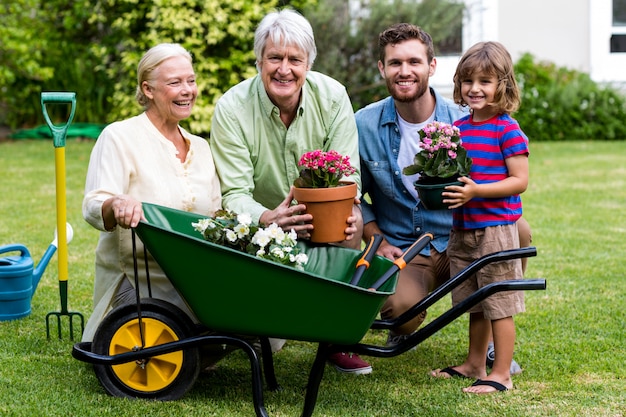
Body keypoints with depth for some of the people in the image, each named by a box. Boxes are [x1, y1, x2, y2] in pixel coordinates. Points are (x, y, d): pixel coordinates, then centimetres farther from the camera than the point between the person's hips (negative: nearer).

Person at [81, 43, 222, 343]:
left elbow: (217, 215, 19)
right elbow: (93, 206, -14)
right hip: (138, 280, -5)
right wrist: (117, 204, -36)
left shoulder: (201, 147, 16)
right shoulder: (119, 137, -3)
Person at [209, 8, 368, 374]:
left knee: (351, 218, -31)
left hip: (320, 222, 3)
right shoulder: (232, 109, -19)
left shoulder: (332, 97, -13)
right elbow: (235, 194, -23)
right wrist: (269, 219, -46)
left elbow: (348, 178, -14)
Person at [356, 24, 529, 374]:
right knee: (400, 306, -34)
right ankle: (406, 327, 11)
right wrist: (378, 240, -9)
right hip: (401, 250, -1)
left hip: (461, 243, 1)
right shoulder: (365, 125, -4)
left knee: (518, 230, -29)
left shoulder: (463, 121, -6)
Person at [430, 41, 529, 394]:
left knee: (499, 304, 0)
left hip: (496, 228, -7)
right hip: (463, 228, 7)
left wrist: (477, 191, -23)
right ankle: (474, 365, 30)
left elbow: (520, 180, -14)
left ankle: (501, 375, 7)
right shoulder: (458, 126, 11)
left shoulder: (507, 130, -11)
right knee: (475, 304, 18)